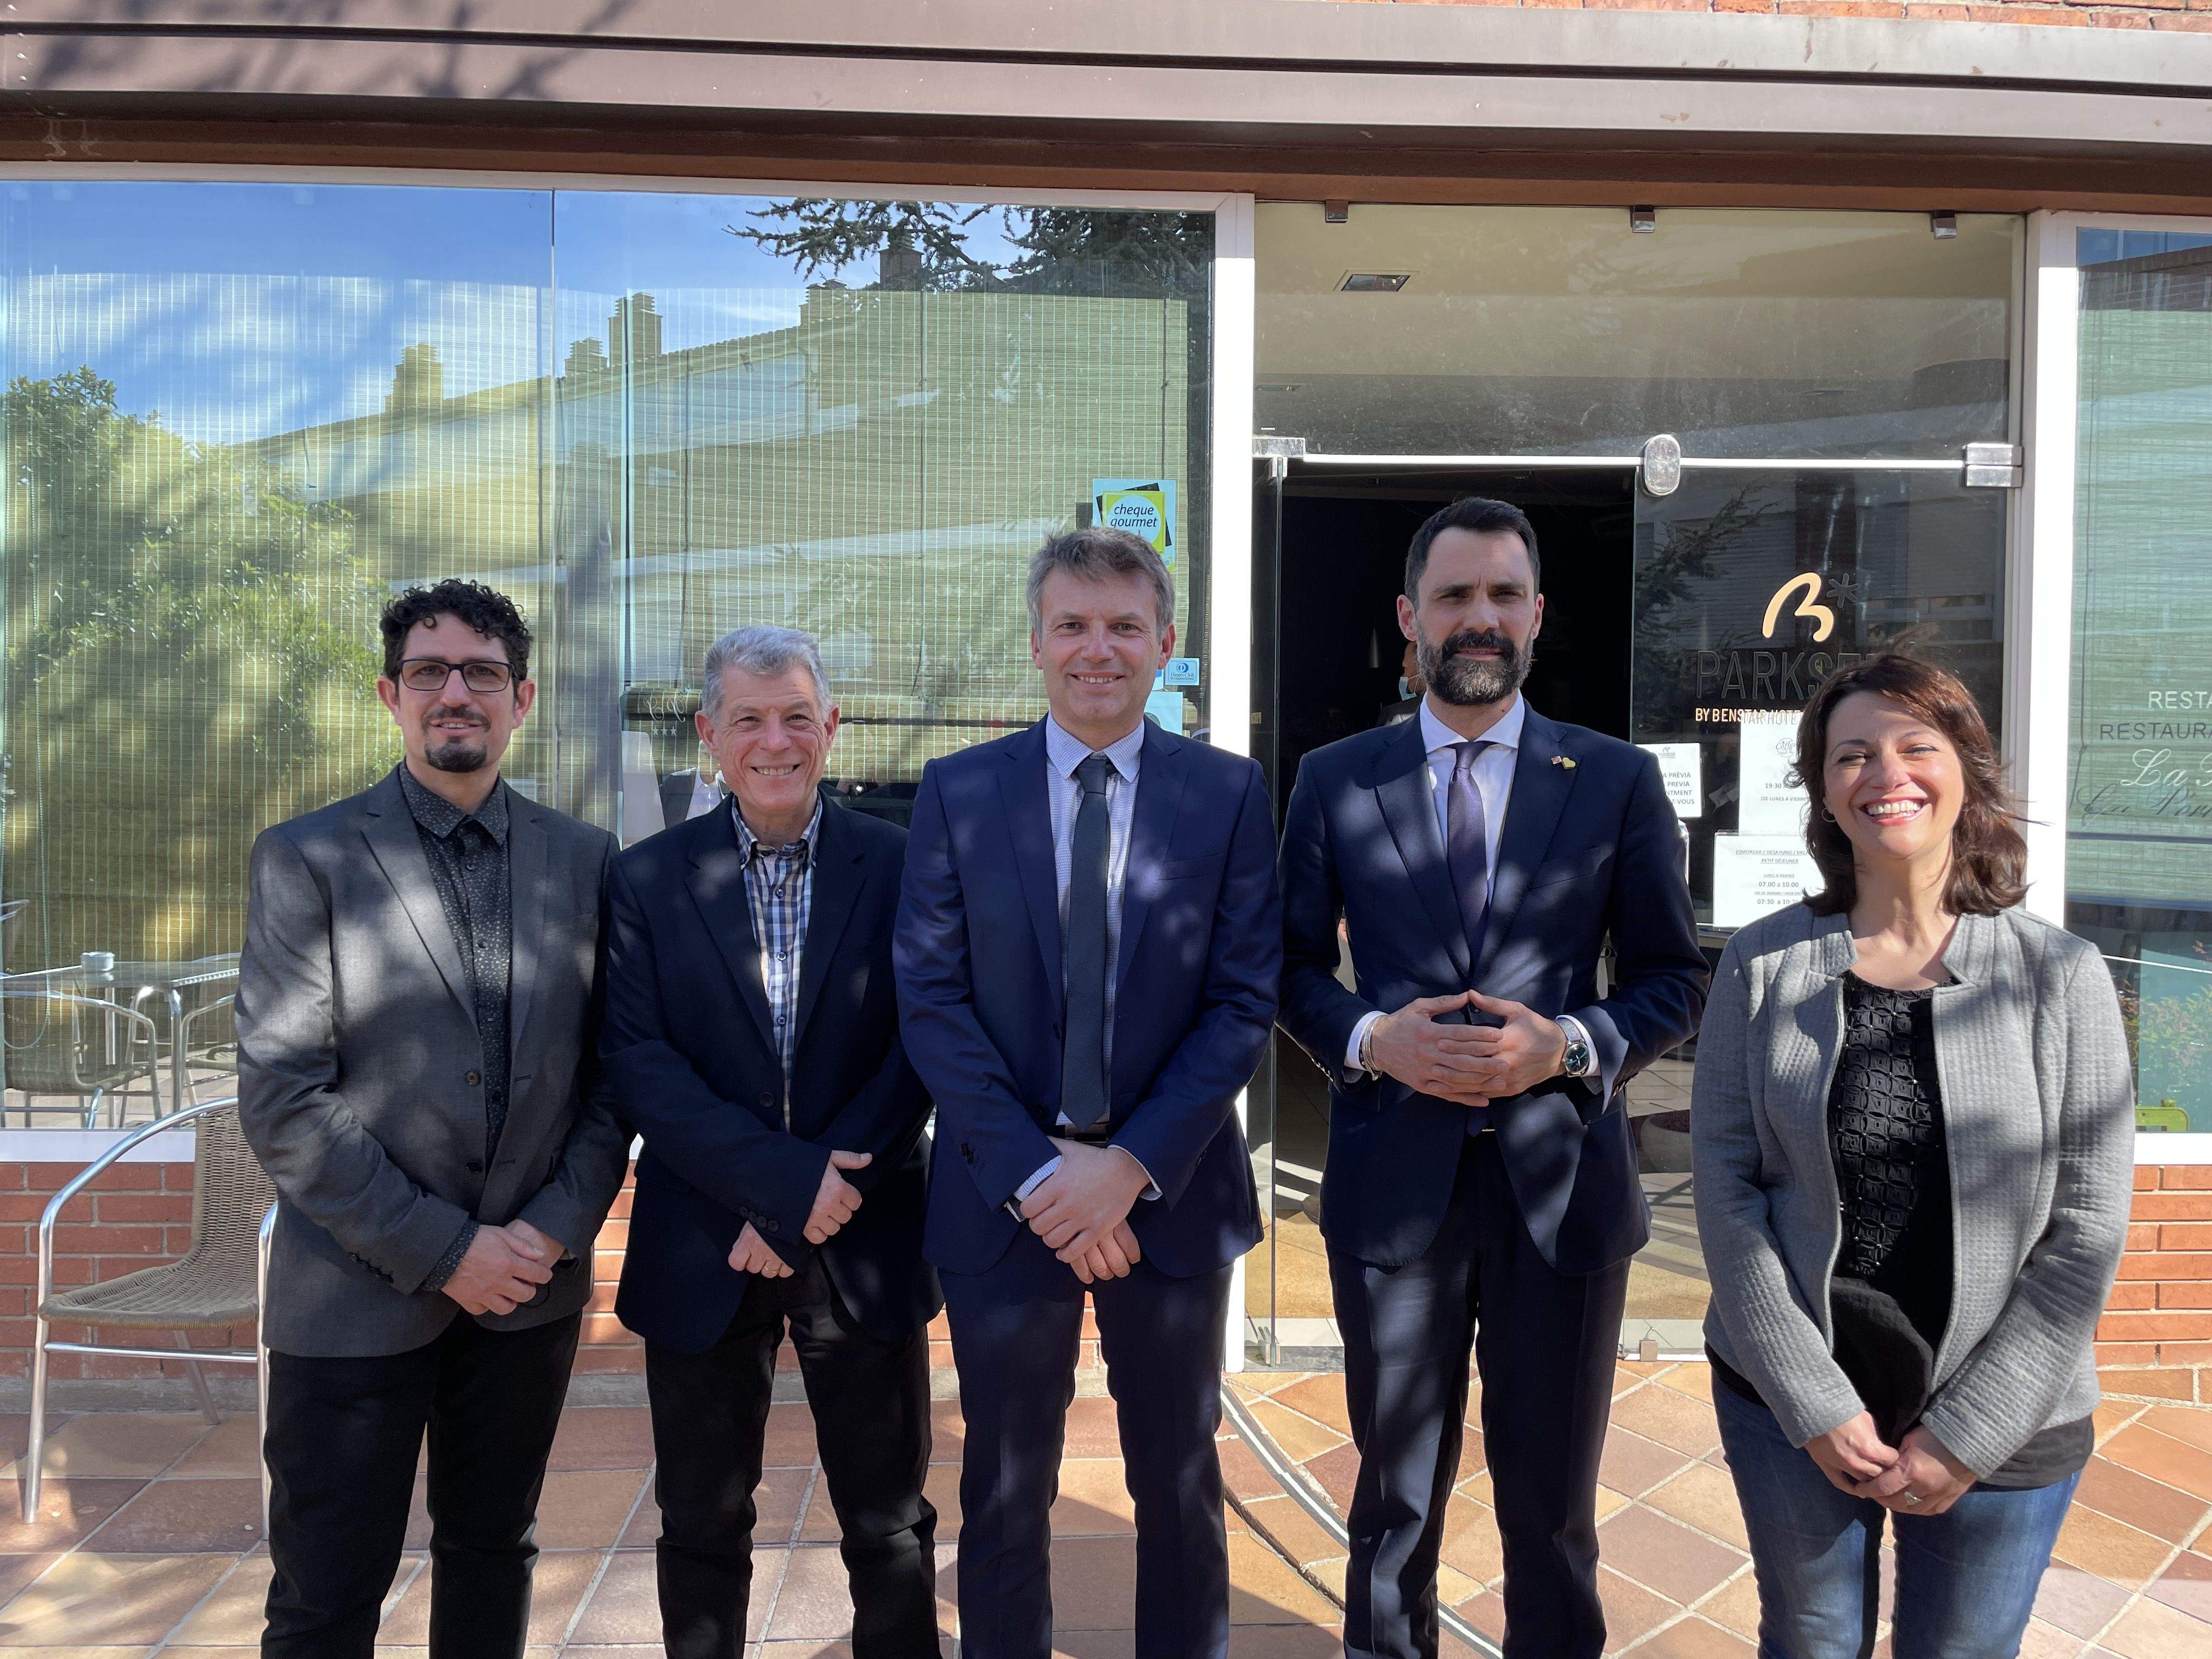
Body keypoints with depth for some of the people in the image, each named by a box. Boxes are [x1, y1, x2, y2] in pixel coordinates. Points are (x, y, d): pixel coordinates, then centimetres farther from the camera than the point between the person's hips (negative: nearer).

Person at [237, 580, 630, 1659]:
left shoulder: (585, 860, 4)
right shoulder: (306, 860, -5)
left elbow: (611, 1072, 5)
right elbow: (280, 1101, -10)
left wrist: (556, 1226, -8)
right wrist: (443, 1252, -14)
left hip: (530, 1286, 3)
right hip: (357, 1296, -2)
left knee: (493, 1553, 18)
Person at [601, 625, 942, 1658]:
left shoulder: (900, 866, -2)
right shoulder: (648, 879, 0)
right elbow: (635, 1059, -9)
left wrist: (810, 1209, -13)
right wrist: (785, 1180, -19)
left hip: (865, 1247, 0)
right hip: (701, 1254, 1)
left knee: (889, 1524, 14)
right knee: (702, 1527, 17)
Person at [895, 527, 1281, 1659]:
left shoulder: (1229, 794, -2)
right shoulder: (957, 792, -1)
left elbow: (1244, 1002, -6)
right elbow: (932, 1001, -6)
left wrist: (1133, 1164, -15)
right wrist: (1037, 1173, -14)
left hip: (1170, 1194, 0)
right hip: (1004, 1198, 0)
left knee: (1179, 1483, 19)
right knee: (1006, 1493, 15)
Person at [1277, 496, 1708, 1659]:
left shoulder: (1619, 781, 2)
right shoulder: (1334, 780, 2)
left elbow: (1673, 979, 4)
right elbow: (1294, 966, 6)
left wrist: (1570, 1043, -14)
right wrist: (1370, 1038, -13)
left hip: (1560, 1183, 0)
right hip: (1393, 1181, 0)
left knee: (1553, 1498, 16)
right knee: (1397, 1488, 17)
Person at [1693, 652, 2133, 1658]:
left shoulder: (2060, 976, -7)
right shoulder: (1762, 964, -5)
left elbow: (2086, 1230, -7)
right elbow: (1724, 1183, -6)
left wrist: (1968, 1434, -9)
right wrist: (1813, 1402, -10)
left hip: (2003, 1426, 0)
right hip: (1787, 1405, 1)